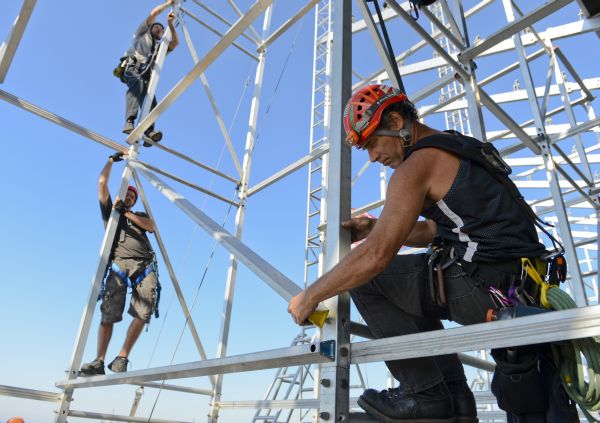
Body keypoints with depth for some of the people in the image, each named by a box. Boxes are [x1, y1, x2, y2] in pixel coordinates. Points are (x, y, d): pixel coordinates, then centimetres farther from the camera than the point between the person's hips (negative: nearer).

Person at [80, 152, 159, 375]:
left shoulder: (140, 216, 30)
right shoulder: (109, 211, 26)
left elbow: (151, 226, 8)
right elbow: (102, 183, 18)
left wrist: (126, 212, 4)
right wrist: (111, 160, 27)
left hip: (145, 266, 2)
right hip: (118, 265, -1)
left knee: (143, 314, -16)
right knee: (108, 314, -13)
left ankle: (123, 357, -9)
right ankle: (99, 361, -9)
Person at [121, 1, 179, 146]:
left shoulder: (160, 47, 36)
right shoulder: (143, 33, 28)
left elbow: (175, 42, 19)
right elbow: (153, 13, 21)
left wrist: (170, 24, 15)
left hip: (145, 76, 5)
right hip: (131, 68, -4)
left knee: (151, 100, -22)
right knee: (137, 83, -36)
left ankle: (149, 132, -42)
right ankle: (129, 121, -53)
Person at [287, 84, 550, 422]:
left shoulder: (417, 164, -11)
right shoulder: (461, 148, 19)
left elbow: (376, 255, -17)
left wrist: (309, 297, -6)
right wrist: (375, 228, 17)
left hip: (488, 287, -10)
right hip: (525, 281, 10)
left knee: (366, 279, 0)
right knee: (412, 293, 27)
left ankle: (426, 396, 2)